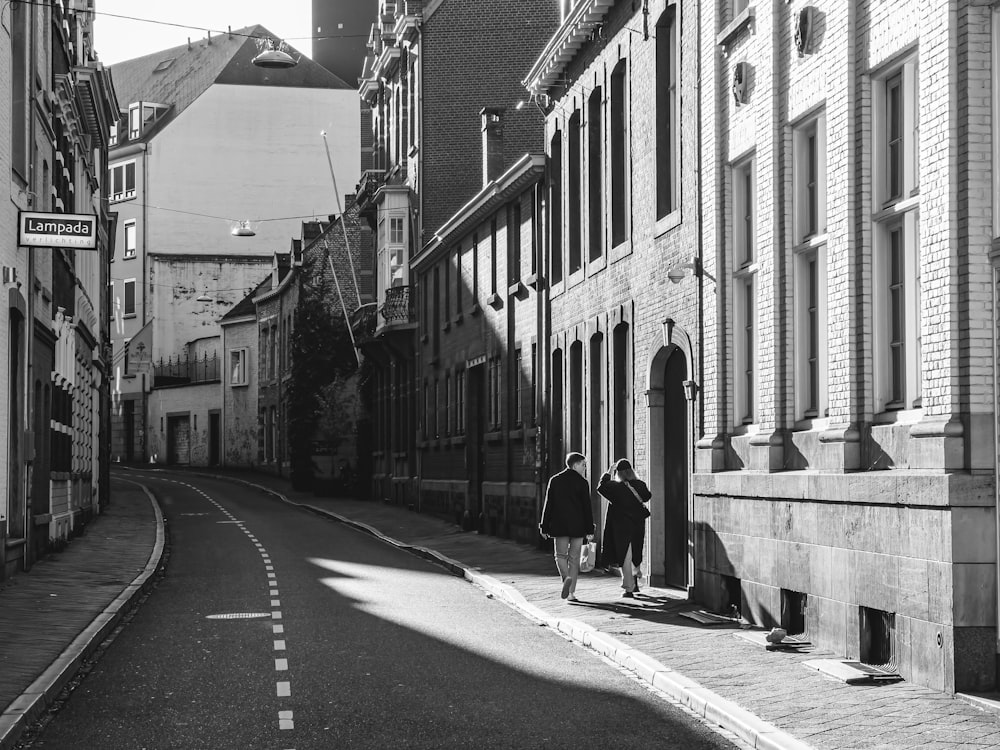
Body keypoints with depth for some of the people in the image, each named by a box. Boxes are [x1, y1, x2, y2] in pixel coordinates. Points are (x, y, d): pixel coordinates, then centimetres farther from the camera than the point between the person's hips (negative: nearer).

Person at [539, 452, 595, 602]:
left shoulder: (554, 480, 4)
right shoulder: (582, 482, -3)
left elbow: (548, 505, 4)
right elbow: (587, 507, -4)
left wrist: (545, 527, 8)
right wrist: (589, 530, -1)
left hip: (559, 525, 1)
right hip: (577, 526, -1)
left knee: (561, 555, 10)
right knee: (574, 559, 6)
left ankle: (566, 578, -19)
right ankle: (571, 592, 5)